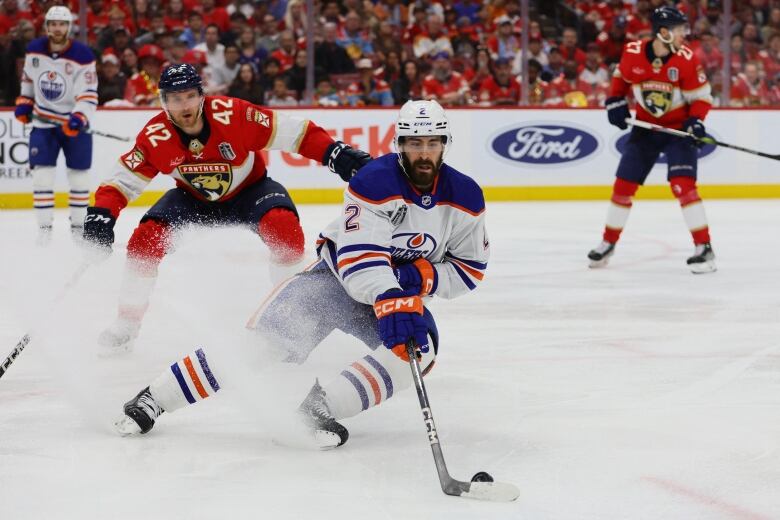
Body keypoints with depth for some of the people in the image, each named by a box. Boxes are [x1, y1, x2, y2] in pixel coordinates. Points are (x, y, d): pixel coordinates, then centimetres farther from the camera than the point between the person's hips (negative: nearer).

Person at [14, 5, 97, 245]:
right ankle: (44, 227, 0)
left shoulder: (82, 55, -17)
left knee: (79, 175, 5)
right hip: (43, 122, 2)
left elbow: (89, 94, -19)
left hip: (74, 122, -2)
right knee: (42, 174, -6)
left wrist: (79, 118, -32)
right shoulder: (34, 49, -4)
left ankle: (78, 225, 20)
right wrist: (23, 102, 10)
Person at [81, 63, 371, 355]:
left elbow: (294, 133, -27)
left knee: (285, 231, -31)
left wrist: (338, 155, -35)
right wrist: (101, 216, -32)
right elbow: (123, 180, -15)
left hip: (249, 190, -2)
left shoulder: (233, 114, -30)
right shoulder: (155, 136, -22)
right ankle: (127, 324, -3)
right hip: (194, 199, 2)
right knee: (146, 239, -19)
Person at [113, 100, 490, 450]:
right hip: (338, 276, -4)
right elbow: (358, 256, -35)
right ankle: (153, 399, -8)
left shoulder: (464, 197, -10)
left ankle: (322, 406, -26)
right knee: (267, 336, -15)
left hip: (401, 291, 4)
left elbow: (470, 267, -2)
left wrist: (425, 275, -21)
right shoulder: (376, 182, -25)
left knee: (419, 348, -28)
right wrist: (390, 302, -50)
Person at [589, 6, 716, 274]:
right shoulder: (633, 53, -12)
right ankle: (608, 243, 25)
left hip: (678, 128, -3)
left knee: (683, 184, -18)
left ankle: (704, 248, -13)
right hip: (645, 128, 3)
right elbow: (621, 76, 10)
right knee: (623, 184, 6)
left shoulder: (686, 59, -16)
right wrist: (615, 102, -3)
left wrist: (695, 121, -24)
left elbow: (701, 95, -8)